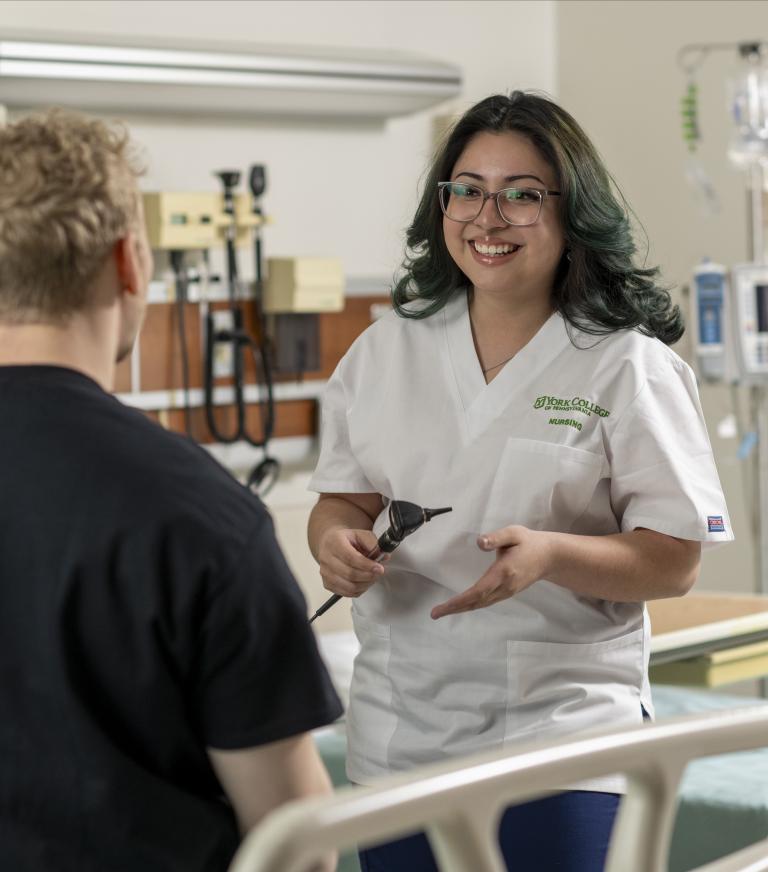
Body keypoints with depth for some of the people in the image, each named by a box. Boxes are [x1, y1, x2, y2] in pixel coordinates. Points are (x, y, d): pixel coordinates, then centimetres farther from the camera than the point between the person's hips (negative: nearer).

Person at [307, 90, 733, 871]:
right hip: (397, 736, 4)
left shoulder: (630, 366, -5)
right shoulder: (384, 352, 7)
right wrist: (336, 540, -10)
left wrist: (550, 555, -24)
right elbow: (343, 498, 14)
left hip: (562, 740, -3)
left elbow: (674, 563, -7)